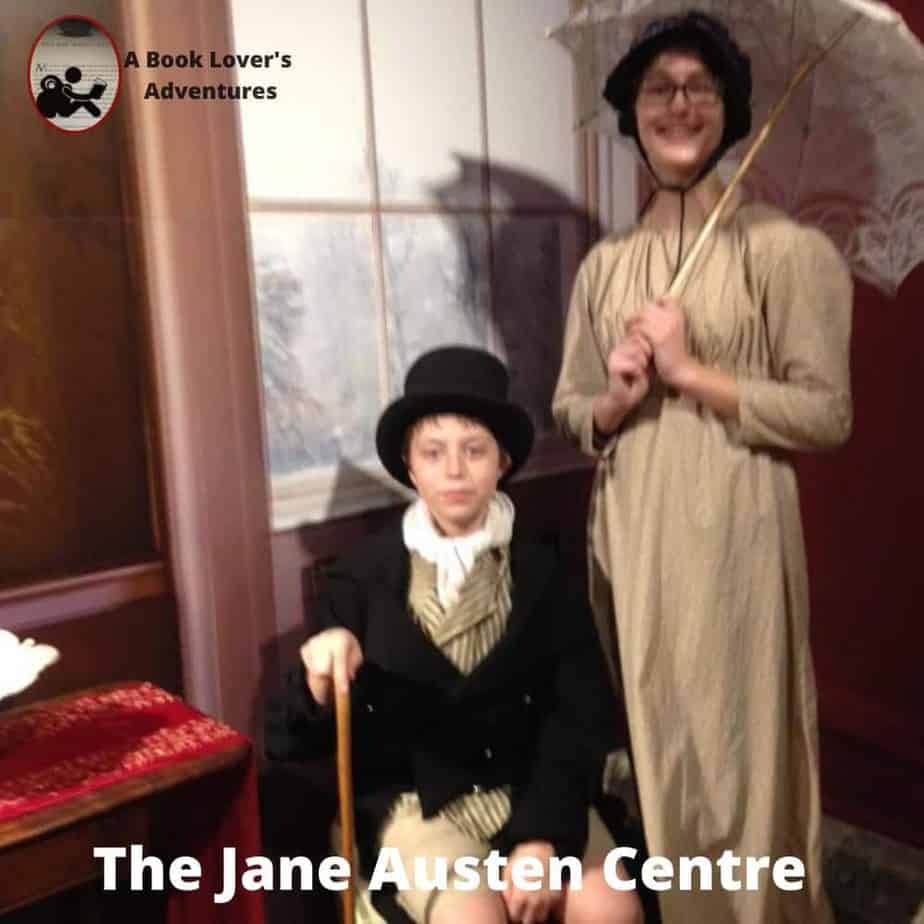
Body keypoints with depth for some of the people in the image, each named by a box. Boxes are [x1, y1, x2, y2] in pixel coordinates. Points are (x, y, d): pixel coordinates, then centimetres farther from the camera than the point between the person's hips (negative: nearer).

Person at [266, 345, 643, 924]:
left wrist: (544, 834, -17)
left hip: (534, 794, 2)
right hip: (414, 803, -1)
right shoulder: (365, 577, -3)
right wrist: (321, 682, -24)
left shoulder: (542, 573, 1)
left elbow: (583, 718, -5)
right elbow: (296, 743, -2)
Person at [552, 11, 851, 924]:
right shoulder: (602, 265, 9)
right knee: (642, 744, 15)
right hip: (627, 532, 5)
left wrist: (690, 371, -15)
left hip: (730, 533, -4)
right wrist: (619, 399, -9)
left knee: (734, 746, 4)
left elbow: (827, 414, -9)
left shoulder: (784, 248, -5)